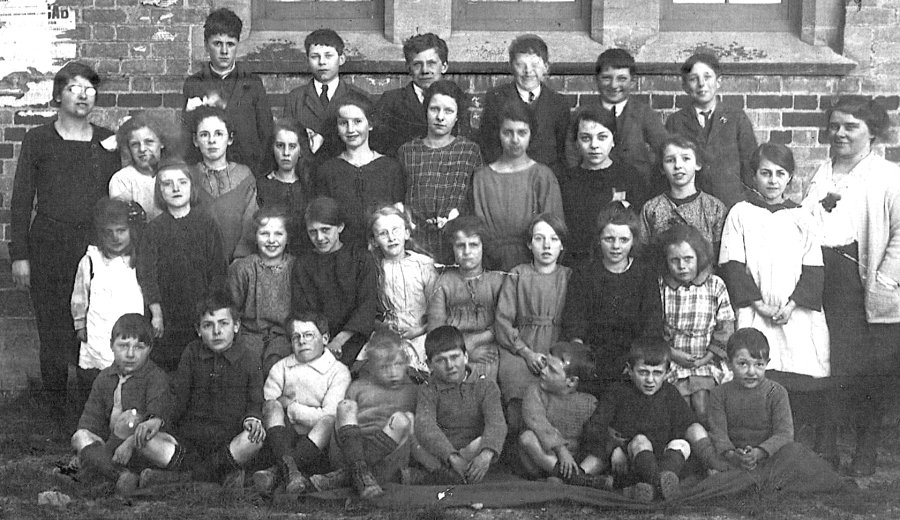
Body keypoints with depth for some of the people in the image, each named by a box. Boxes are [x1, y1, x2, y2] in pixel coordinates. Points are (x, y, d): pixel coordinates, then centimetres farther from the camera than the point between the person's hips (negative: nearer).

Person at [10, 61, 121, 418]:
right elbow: (21, 201, 2)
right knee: (53, 325, 2)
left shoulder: (108, 142, 8)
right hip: (49, 245, -1)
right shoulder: (38, 140, 3)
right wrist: (19, 254, -3)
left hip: (97, 245, 1)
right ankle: (54, 401, 16)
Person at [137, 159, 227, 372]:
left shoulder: (206, 223, 3)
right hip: (167, 322, 1)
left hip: (202, 315, 0)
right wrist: (156, 313, -11)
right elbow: (146, 273, -3)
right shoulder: (155, 228, 4)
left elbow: (218, 270, 1)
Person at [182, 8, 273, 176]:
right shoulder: (193, 84, 9)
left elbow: (266, 133, 6)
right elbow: (186, 134, 9)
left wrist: (263, 173, -1)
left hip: (249, 170, 0)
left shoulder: (253, 83, 8)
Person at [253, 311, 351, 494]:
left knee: (330, 422, -31)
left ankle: (276, 471, -42)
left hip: (318, 443, -3)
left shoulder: (338, 371, 2)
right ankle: (289, 468, -43)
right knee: (274, 406, -21)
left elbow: (329, 417, -10)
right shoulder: (281, 367, 15)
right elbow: (266, 405, 5)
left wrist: (291, 406, -6)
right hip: (284, 438, 3)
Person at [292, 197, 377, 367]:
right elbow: (299, 311, 6)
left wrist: (339, 340, -15)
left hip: (351, 338, -2)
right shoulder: (302, 265, 13)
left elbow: (367, 305, -3)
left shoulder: (361, 258, 6)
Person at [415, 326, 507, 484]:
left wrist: (486, 454, -33)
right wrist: (453, 457, -34)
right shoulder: (428, 392, 8)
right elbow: (425, 426, -14)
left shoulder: (486, 387, 12)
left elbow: (496, 423, -8)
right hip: (442, 457, 0)